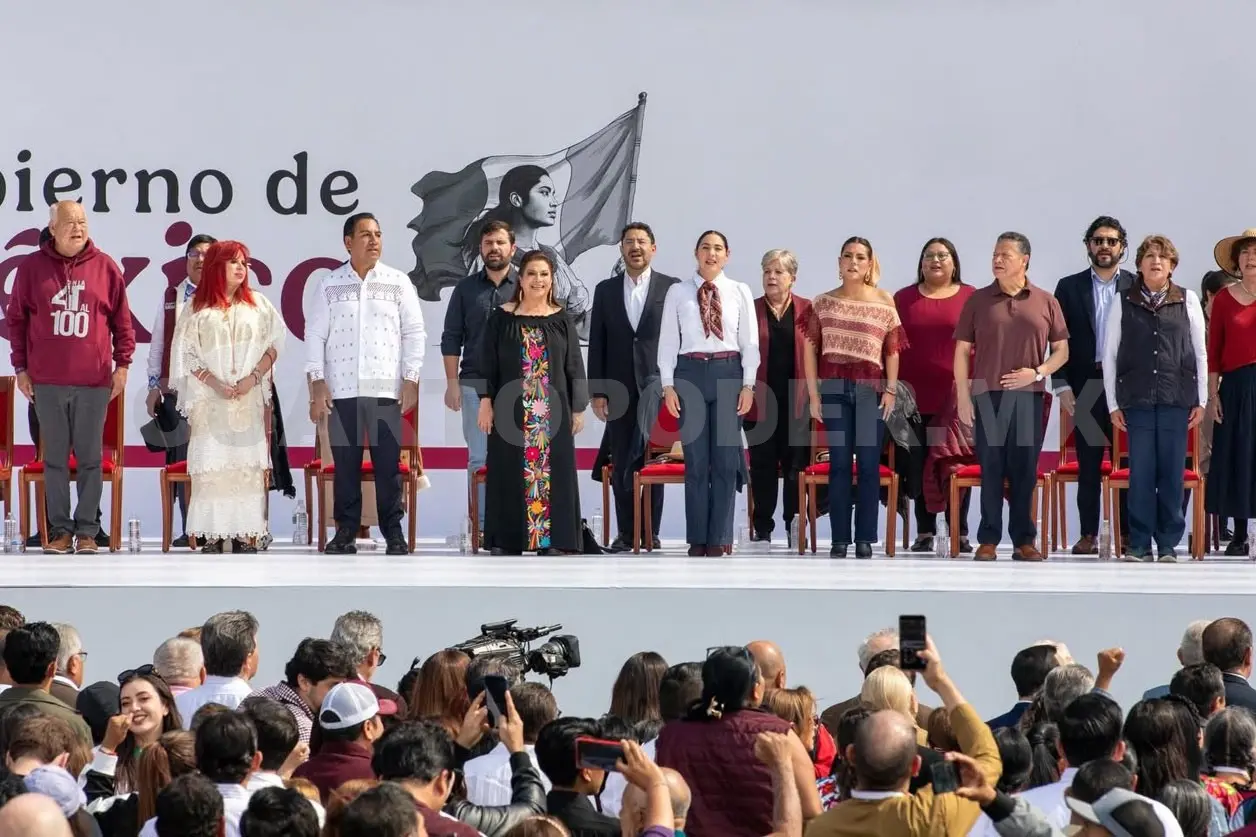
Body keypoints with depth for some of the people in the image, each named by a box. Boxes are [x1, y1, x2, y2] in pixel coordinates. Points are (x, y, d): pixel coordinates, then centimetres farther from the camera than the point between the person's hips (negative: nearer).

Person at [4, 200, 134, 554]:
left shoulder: (105, 267, 5)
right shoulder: (32, 267, 4)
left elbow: (123, 321, 9)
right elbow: (16, 319, 8)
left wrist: (122, 364, 3)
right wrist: (21, 368, 4)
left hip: (94, 381, 0)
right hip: (47, 381, 0)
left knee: (90, 459, 3)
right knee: (55, 458, 4)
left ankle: (87, 531, 8)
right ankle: (60, 530, 8)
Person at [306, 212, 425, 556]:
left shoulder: (398, 282, 5)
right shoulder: (329, 285, 6)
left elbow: (414, 332, 5)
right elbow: (315, 335, 5)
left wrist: (411, 380, -1)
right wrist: (318, 384, -2)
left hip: (386, 389, 0)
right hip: (341, 390, 0)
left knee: (388, 463, 0)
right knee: (345, 464, 2)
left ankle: (393, 531, 5)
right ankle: (346, 531, 9)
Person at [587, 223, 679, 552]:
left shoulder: (672, 288, 4)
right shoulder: (606, 290, 10)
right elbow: (597, 344, 8)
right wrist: (597, 391, 2)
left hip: (657, 382, -3)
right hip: (619, 387, 3)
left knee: (650, 461, -10)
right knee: (621, 462, 4)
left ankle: (650, 531, -4)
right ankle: (626, 533, 10)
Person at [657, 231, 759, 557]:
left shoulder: (740, 292, 5)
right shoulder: (678, 292, 5)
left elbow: (750, 341, 4)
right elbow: (668, 340, 4)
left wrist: (748, 384, -3)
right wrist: (667, 385, -3)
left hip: (728, 373, 0)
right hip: (691, 372, 0)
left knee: (726, 460, 2)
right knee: (695, 460, 4)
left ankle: (720, 538, 8)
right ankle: (697, 538, 10)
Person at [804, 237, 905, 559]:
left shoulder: (884, 302, 4)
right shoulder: (823, 302, 5)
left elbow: (893, 350, 6)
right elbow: (811, 349, 5)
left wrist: (891, 390, -2)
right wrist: (813, 393, -1)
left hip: (871, 389, 0)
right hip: (834, 388, 0)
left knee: (868, 464, 1)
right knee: (839, 464, 2)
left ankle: (865, 539, 6)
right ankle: (840, 539, 5)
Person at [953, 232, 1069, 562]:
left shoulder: (1046, 302, 7)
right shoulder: (978, 301, 7)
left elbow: (1062, 350, 9)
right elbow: (962, 351, 7)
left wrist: (1038, 372, -9)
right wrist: (963, 396, -1)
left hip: (1028, 397, 0)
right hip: (987, 396, 0)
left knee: (1025, 470, 2)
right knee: (991, 470, 0)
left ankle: (1024, 540, 8)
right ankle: (988, 540, 3)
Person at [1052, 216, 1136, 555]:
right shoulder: (1069, 288, 8)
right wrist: (1062, 386, -3)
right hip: (1085, 387, 1)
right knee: (1088, 466, 3)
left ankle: (1128, 532, 3)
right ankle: (1089, 534, 7)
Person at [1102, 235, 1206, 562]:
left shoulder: (1188, 300, 5)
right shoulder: (1124, 302, 5)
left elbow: (1200, 353, 8)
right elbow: (1110, 355, 7)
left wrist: (1201, 401, 5)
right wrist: (1113, 404, 4)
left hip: (1177, 400, 0)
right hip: (1137, 400, 0)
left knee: (1172, 474, 1)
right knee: (1140, 473, -1)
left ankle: (1169, 544, 8)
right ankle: (1139, 544, 5)